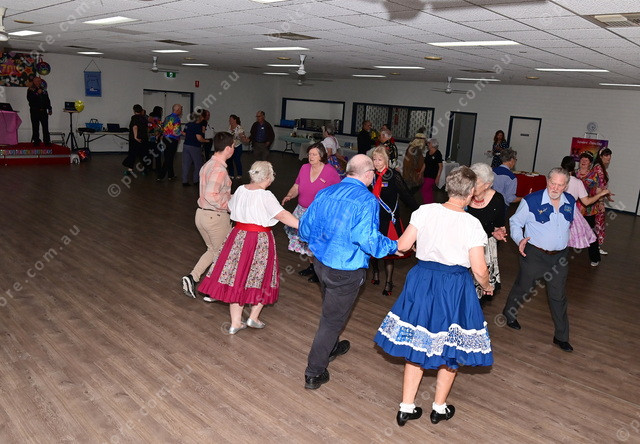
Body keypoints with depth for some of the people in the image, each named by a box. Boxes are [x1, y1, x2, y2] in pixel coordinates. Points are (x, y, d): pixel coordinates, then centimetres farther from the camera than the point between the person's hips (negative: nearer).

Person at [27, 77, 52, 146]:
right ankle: (36, 141, 2)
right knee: (35, 127, -1)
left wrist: (49, 109, 15)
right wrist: (37, 93, -16)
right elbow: (29, 99, -12)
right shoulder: (30, 90, 3)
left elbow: (47, 100, 21)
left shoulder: (44, 90, 16)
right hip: (34, 111, -3)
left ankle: (47, 141, 2)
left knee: (45, 127, -1)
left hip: (43, 111, 3)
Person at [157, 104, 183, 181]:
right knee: (169, 159, -2)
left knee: (168, 158, 15)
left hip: (165, 139, 8)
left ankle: (171, 175, 24)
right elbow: (176, 131, -19)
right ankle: (160, 176, -3)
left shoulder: (167, 117, 11)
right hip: (172, 141, -8)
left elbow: (163, 128, 15)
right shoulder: (176, 118, -13)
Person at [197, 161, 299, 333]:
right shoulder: (265, 196, -16)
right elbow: (282, 215, -27)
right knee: (261, 278, 13)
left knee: (237, 277, 10)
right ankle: (254, 317, 18)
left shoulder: (240, 190, 4)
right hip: (260, 240, -6)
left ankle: (236, 322, 16)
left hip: (238, 237, 6)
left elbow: (231, 207, 23)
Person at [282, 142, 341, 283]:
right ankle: (311, 266, 36)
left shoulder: (330, 171, -12)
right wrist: (289, 196, -8)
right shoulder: (304, 168, 3)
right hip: (303, 211, 6)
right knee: (306, 239, 15)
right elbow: (296, 186, 10)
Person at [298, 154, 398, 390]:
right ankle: (314, 374, 18)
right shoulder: (367, 200, -19)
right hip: (346, 271, -6)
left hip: (321, 263, 7)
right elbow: (369, 240, -27)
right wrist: (395, 246, -9)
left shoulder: (325, 193, -1)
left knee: (331, 310, 29)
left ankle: (331, 347, 54)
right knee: (332, 319, 8)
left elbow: (304, 229, 5)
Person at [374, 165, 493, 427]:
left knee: (417, 342, 15)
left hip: (422, 281, 3)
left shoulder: (425, 211, -7)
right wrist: (487, 286, 9)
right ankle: (439, 408, 32)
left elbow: (402, 246, -3)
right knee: (451, 345, 16)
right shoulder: (472, 224, -13)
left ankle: (406, 407, 23)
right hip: (455, 287, -2)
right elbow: (479, 270, -12)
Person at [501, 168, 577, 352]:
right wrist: (519, 240, -22)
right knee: (523, 287, 12)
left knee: (558, 296, 9)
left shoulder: (570, 202, 1)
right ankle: (509, 314, 42)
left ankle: (561, 337, 22)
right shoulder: (531, 201, -15)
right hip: (535, 254, -4)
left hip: (560, 257, 4)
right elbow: (515, 222, -7)